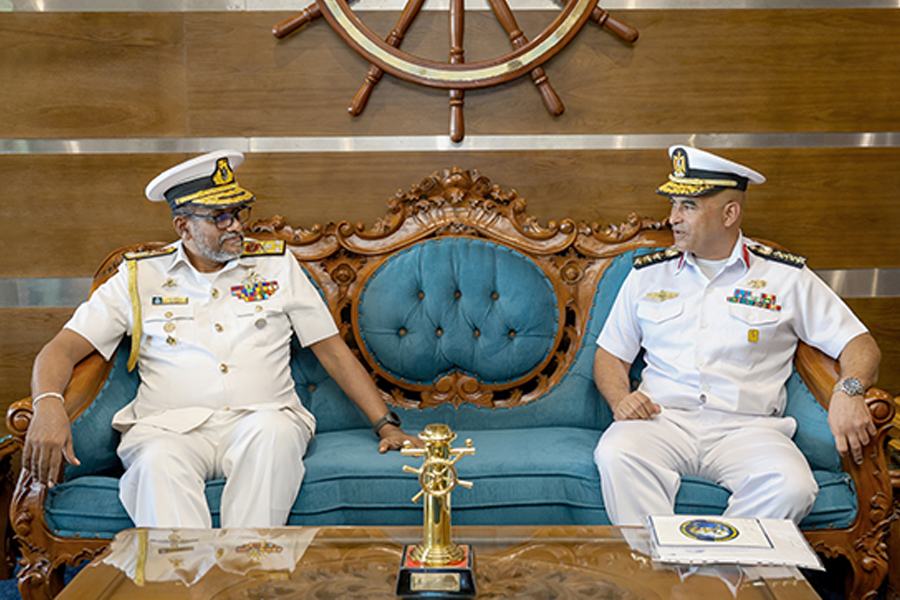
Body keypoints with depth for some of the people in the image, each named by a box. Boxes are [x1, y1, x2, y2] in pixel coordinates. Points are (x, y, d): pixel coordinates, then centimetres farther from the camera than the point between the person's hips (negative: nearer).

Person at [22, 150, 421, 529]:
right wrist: (48, 406, -16)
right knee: (158, 460, -35)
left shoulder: (277, 265, 14)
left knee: (273, 430, -35)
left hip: (261, 420, 1)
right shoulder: (138, 278, 12)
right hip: (169, 426, 0)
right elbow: (64, 348, 7)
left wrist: (386, 425, 5)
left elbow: (332, 350, 14)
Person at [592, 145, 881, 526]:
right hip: (664, 418, 1)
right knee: (615, 455, -32)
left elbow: (860, 345, 10)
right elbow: (610, 355, 19)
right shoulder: (648, 274, 16)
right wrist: (620, 398, -3)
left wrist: (849, 391, -13)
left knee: (792, 486, -32)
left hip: (746, 427, 0)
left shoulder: (787, 277, 11)